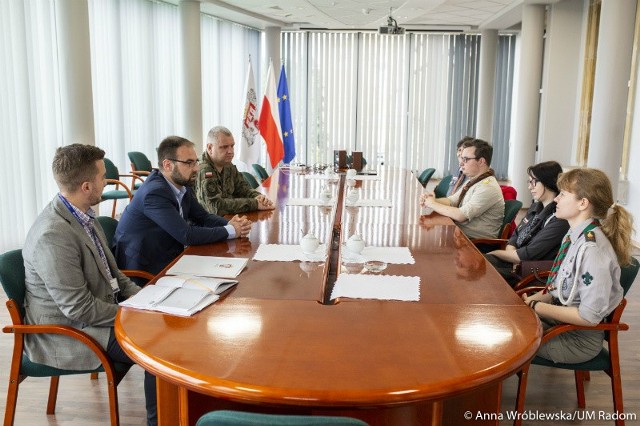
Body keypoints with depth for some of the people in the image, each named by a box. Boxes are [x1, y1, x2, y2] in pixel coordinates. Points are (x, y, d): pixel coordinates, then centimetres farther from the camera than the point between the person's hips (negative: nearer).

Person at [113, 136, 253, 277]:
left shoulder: (182, 185, 1)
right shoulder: (155, 192, -24)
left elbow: (203, 217, 8)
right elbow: (187, 235, -26)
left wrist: (231, 224, -11)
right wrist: (230, 231, -17)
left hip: (169, 257, 7)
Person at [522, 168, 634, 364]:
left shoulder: (592, 249, -26)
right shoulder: (574, 236, 0)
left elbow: (589, 316, -26)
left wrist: (535, 306, -19)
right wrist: (529, 300, -5)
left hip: (579, 339, -7)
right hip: (560, 317, 7)